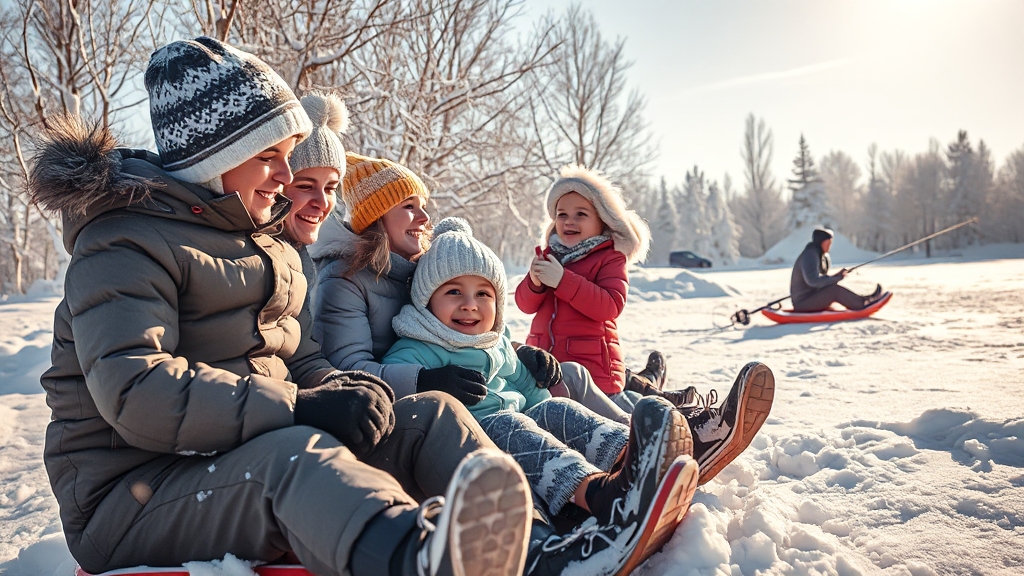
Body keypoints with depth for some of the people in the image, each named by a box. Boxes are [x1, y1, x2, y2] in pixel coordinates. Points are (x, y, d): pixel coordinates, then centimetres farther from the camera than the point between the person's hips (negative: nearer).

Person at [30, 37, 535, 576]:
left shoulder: (264, 245, 18)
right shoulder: (124, 244, -10)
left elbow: (301, 360, 15)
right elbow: (135, 395, -25)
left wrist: (344, 391, -10)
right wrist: (296, 409, -32)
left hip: (256, 445, 8)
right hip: (131, 493, -7)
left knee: (433, 415, -9)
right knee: (297, 453, -41)